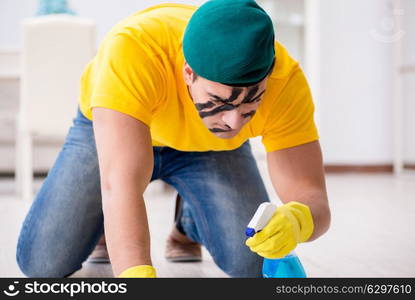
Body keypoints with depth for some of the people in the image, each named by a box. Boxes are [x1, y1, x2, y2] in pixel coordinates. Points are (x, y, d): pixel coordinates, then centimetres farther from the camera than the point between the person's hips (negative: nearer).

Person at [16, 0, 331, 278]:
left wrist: (297, 220, -56)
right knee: (42, 262, -14)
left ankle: (191, 220, 15)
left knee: (254, 264, -19)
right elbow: (121, 184, -51)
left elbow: (314, 199, -32)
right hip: (113, 129, -1)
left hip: (211, 150, 2)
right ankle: (107, 222, 19)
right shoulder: (131, 50, -44)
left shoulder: (285, 81, -35)